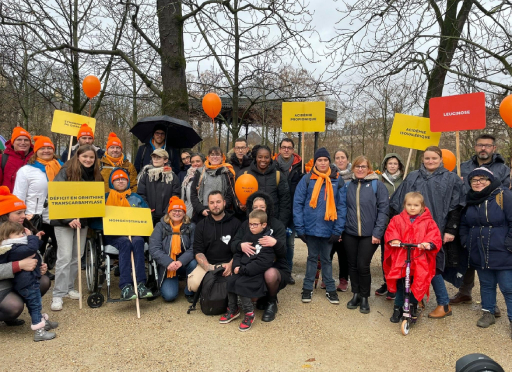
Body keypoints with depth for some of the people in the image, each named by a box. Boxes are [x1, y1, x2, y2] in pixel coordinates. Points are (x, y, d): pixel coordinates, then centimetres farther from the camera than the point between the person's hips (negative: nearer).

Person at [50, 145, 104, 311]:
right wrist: (69, 219, -23)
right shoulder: (66, 172, -11)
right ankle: (58, 295, 1)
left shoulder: (95, 175, 6)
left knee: (77, 257, 11)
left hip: (83, 220, 6)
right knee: (65, 257, -8)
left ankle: (70, 288, 25)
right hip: (64, 221, -5)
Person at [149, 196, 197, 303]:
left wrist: (181, 261, -29)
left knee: (194, 263, -33)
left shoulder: (191, 226, -2)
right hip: (167, 266, 0)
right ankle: (166, 284, 21)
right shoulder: (161, 226, -2)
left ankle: (190, 293, -6)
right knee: (169, 295, -18)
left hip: (184, 264, 1)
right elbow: (153, 249, -12)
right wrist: (168, 262, -25)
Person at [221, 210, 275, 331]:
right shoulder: (248, 236, 11)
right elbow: (238, 253, 14)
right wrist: (237, 265, -7)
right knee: (230, 281, -16)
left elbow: (262, 263, -19)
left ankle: (249, 313, -9)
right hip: (243, 269, 6)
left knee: (241, 284, -26)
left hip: (257, 273, -6)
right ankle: (232, 309, 4)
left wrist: (243, 270, -19)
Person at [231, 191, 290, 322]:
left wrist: (276, 243, -40)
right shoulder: (245, 225, 5)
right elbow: (233, 244, -6)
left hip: (276, 268, -4)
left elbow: (283, 252, -17)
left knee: (270, 274, -37)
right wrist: (241, 245, -30)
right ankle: (261, 297, 7)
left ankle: (272, 302, -2)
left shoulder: (277, 225, -6)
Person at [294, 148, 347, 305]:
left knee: (326, 259, 14)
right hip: (311, 227, 0)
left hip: (328, 229, 1)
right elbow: (298, 204, -5)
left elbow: (342, 206, -1)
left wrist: (338, 230, -7)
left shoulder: (337, 180, 0)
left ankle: (330, 289, 26)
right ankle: (308, 288, 26)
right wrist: (300, 228, -9)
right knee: (312, 257, 13)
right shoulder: (307, 179, -4)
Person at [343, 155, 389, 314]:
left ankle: (364, 297, 18)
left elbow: (383, 210, -7)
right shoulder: (348, 186, 7)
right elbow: (343, 208, 10)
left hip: (369, 234, -3)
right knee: (352, 265, 11)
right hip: (350, 233, 4)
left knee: (363, 266, -2)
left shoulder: (377, 185, -4)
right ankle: (356, 294, 28)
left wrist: (377, 232, -12)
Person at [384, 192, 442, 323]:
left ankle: (413, 305, 26)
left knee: (418, 284, -1)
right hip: (400, 259, 1)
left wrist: (429, 244, -23)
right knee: (400, 285, 7)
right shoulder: (397, 220, 6)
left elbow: (435, 236, -3)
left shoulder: (428, 222, 4)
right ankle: (398, 308, 25)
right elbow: (390, 231, 1)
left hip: (420, 260, 0)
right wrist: (394, 240, -19)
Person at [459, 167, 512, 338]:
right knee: (486, 285, 18)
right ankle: (488, 313, 32)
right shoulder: (470, 199, 7)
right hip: (479, 253, 5)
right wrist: (465, 241, 8)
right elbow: (464, 223, 18)